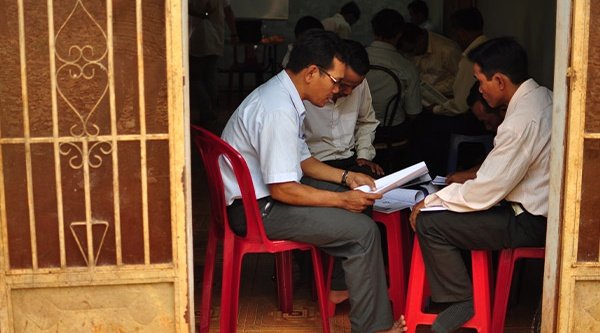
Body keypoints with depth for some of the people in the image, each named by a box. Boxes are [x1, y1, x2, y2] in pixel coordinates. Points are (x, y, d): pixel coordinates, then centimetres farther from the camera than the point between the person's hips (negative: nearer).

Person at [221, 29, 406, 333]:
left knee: (354, 200, 16)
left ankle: (344, 286, 23)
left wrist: (346, 177, 6)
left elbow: (300, 160, 16)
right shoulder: (279, 111, -26)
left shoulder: (281, 93, 6)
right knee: (362, 230, -15)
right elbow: (283, 190, -25)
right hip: (257, 210, -10)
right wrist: (343, 200, -16)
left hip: (262, 192, 10)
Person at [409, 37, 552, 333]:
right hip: (540, 204, 10)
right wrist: (474, 174, 13)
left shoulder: (521, 122, -27)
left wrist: (430, 202, -10)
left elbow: (483, 194, -22)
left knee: (429, 223, -13)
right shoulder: (542, 96, 3)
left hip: (531, 221, -10)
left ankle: (461, 301, 2)